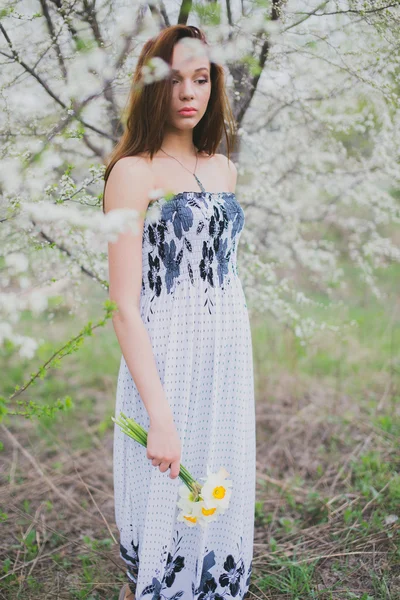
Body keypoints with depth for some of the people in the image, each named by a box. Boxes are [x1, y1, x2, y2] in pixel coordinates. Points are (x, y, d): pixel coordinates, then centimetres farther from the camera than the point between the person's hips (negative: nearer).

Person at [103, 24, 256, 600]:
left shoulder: (225, 169, 8)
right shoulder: (133, 171, -11)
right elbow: (125, 305, -16)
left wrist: (239, 370, 14)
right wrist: (160, 415, -20)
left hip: (231, 362, 6)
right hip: (166, 364, -6)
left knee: (221, 507, 17)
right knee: (164, 516, 8)